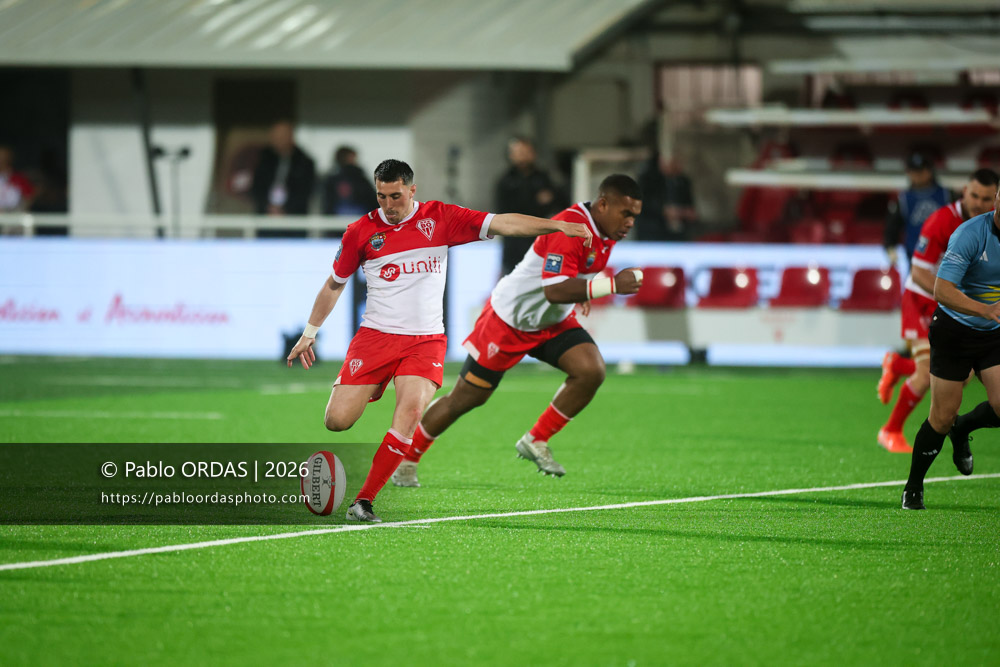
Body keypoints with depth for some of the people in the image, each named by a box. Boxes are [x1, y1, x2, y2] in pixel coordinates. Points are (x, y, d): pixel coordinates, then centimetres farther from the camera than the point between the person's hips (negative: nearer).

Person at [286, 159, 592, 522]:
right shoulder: (362, 231, 1)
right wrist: (309, 334, 19)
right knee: (337, 421, -11)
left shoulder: (439, 218, 1)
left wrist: (557, 225, -13)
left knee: (411, 411, -25)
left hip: (425, 339, 0)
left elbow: (501, 223, -4)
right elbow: (334, 284, 15)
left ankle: (364, 500, -17)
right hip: (375, 337, 0)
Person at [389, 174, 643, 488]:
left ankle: (536, 442, -1)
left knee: (591, 371, -17)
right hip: (509, 318, -7)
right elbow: (554, 290, -42)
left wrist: (584, 291, 14)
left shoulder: (606, 231, -3)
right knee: (466, 398, 3)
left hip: (553, 321, 7)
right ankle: (407, 459, 23)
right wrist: (611, 285, -46)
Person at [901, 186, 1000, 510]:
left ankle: (961, 429, 21)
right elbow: (942, 290, -30)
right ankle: (913, 488, 17)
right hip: (954, 332, -4)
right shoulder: (969, 235, -23)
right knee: (942, 418, -4)